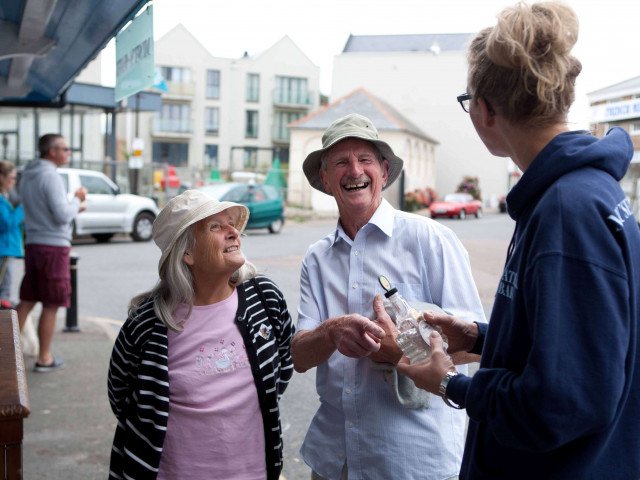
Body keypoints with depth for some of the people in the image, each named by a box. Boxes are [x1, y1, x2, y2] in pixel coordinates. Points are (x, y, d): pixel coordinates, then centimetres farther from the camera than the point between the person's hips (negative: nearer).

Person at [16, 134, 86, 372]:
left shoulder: (27, 176, 13)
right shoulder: (51, 177, -15)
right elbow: (62, 216, -20)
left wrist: (73, 207, 16)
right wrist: (77, 199, -3)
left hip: (32, 244, 8)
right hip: (53, 245, -8)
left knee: (27, 301, 13)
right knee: (51, 306, 2)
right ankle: (44, 359, 10)